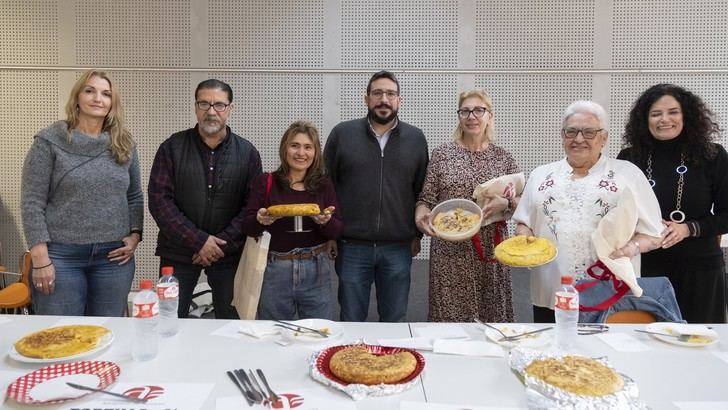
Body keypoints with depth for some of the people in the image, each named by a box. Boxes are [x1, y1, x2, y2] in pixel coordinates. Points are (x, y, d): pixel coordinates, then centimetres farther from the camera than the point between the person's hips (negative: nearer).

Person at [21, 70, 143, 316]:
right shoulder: (50, 141, -3)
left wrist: (135, 235, 1)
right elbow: (32, 202, -6)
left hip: (114, 256, 3)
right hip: (61, 255, -3)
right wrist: (40, 258, -10)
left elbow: (135, 197, 14)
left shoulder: (124, 144, 7)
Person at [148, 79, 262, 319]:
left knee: (231, 322, 6)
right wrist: (199, 241, -13)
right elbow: (159, 201, -6)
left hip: (229, 254, 0)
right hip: (178, 252, 0)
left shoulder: (247, 153, 1)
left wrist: (223, 244, -12)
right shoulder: (172, 148, 0)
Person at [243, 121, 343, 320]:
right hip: (274, 271, -1)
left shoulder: (324, 185, 3)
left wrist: (325, 221, -19)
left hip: (316, 272, 1)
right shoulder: (265, 182, -1)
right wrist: (260, 220, -21)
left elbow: (337, 232, 1)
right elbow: (248, 228, -1)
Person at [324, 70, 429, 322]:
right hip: (352, 245, -1)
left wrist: (418, 234, 7)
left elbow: (423, 190, 9)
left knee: (395, 322, 13)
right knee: (351, 322, 11)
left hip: (399, 247, 1)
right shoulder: (342, 134, 2)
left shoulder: (416, 138, 5)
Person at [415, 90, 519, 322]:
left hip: (491, 252, 2)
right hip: (450, 251, -1)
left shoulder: (503, 158, 7)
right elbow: (426, 198, 3)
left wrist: (505, 204, -12)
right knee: (449, 315, 2)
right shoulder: (442, 154, 3)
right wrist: (421, 216, -17)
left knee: (492, 316, 7)